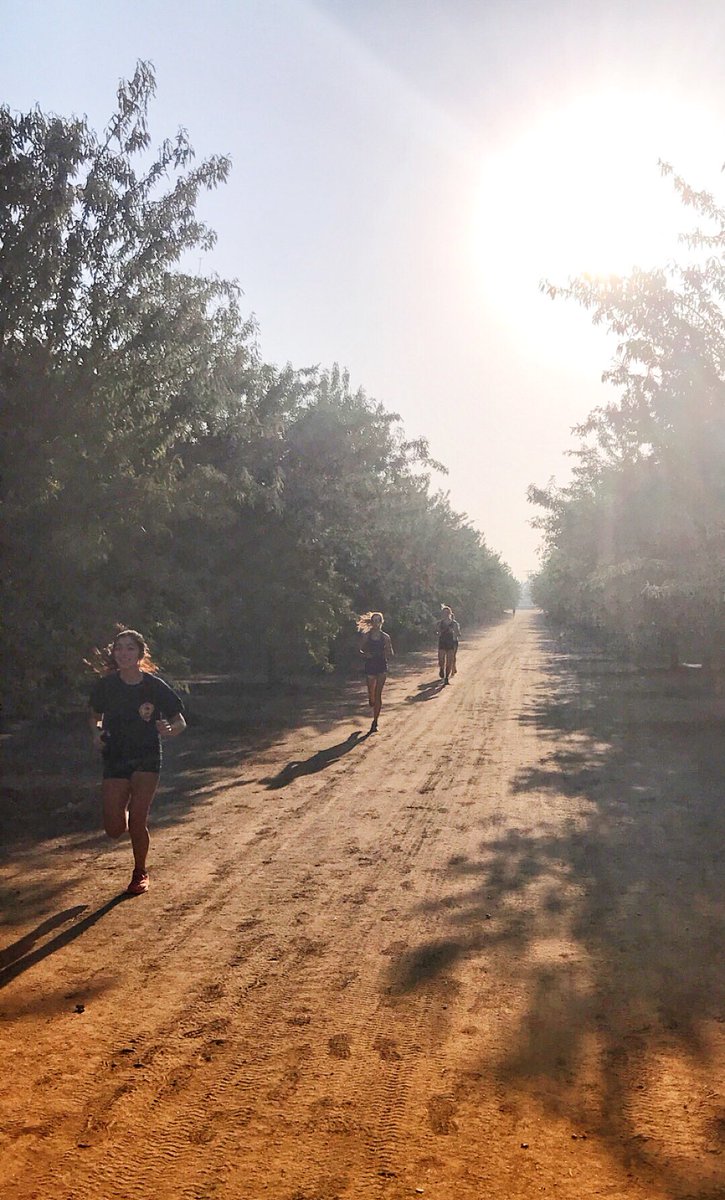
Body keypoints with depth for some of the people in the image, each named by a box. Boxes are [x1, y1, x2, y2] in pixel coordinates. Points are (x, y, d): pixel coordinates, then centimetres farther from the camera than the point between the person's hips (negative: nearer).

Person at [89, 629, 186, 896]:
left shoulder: (155, 687, -11)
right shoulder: (105, 686, -6)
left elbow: (180, 721, -3)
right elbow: (96, 716, 11)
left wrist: (170, 730, -25)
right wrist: (97, 732, -10)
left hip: (147, 758, -2)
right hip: (115, 759, 2)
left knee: (137, 820, -7)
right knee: (114, 828, -3)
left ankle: (140, 873, 18)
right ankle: (123, 806, 35)